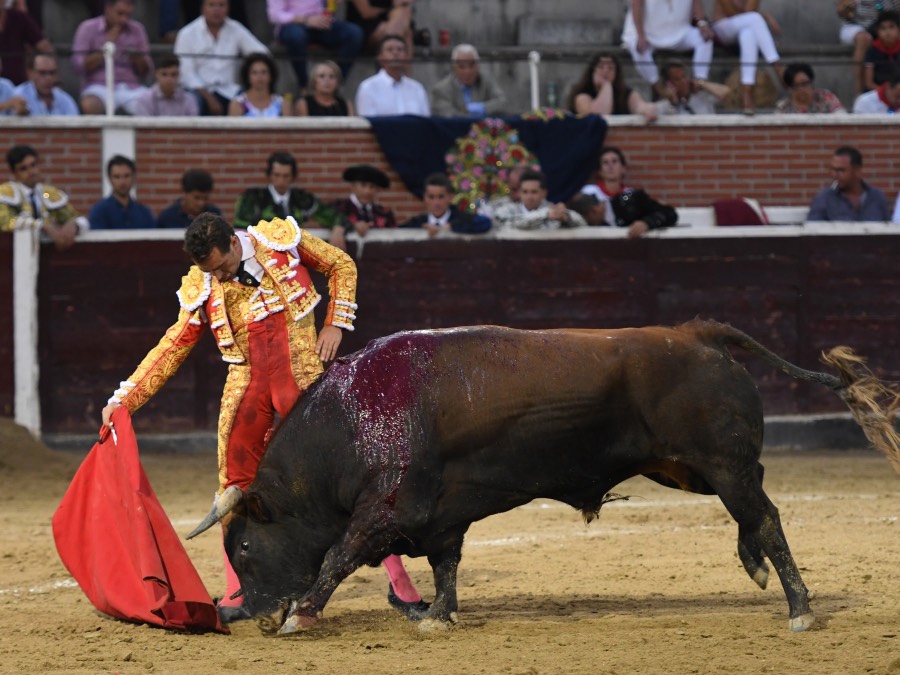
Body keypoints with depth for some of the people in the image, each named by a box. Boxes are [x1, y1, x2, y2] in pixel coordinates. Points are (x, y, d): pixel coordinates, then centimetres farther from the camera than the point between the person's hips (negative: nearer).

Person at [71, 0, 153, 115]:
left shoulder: (137, 30, 12)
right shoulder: (88, 28, 3)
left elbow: (147, 70, 13)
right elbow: (78, 66, -4)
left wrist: (137, 58, -9)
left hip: (131, 88, 3)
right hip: (99, 86, -3)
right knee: (90, 105, -37)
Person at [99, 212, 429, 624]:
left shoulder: (282, 242, -4)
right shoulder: (203, 290, 2)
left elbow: (341, 266, 10)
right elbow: (172, 347, 7)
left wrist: (336, 324, -2)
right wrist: (124, 399, 2)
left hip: (305, 385, -3)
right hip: (247, 387, 3)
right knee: (236, 485, 2)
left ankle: (400, 585, 2)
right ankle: (237, 596, 12)